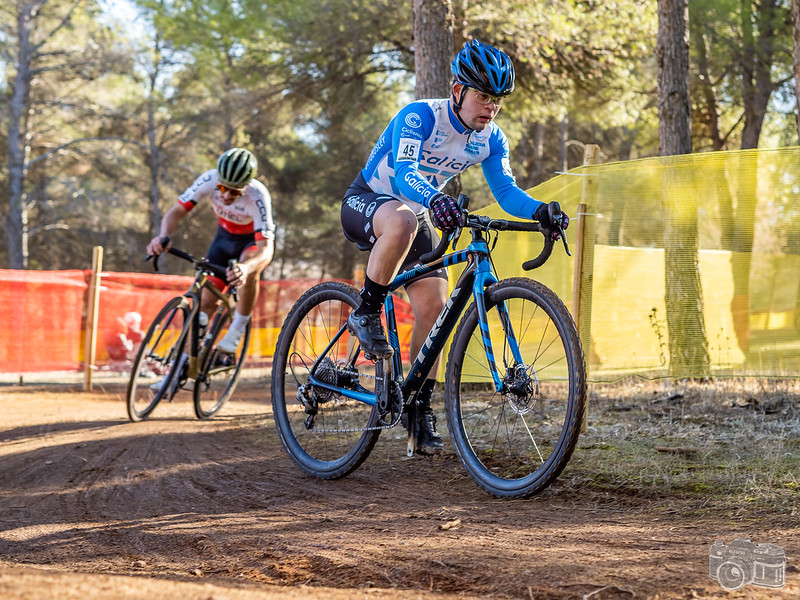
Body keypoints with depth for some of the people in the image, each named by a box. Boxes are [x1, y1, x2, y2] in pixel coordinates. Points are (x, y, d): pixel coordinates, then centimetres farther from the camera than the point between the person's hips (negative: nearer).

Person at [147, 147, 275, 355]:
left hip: (255, 239, -3)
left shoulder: (257, 197, -38)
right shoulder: (209, 180, -30)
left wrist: (245, 268, -67)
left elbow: (266, 250, -45)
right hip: (225, 237, 4)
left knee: (249, 270, -36)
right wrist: (163, 236, -46)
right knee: (205, 302, -5)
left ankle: (237, 330, -16)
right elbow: (176, 212, -24)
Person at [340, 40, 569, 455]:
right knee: (402, 221, -42)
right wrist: (435, 200, -62)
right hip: (366, 203, -6)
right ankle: (366, 314, -24)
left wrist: (540, 211, -35)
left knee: (433, 305, -10)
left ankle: (421, 409, -2)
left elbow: (506, 191, -14)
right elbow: (404, 172, -41)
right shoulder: (419, 117, -26)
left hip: (418, 217, 6)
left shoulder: (490, 140, -7)